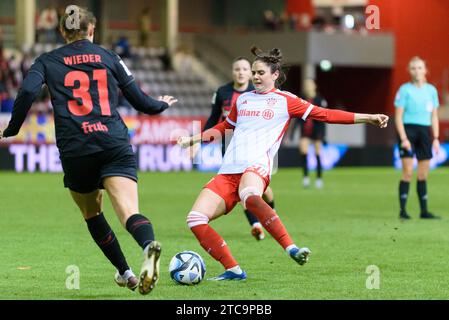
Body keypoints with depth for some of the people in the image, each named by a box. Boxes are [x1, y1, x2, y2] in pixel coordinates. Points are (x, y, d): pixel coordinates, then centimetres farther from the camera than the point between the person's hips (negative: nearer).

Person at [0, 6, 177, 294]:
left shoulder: (48, 62, 13)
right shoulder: (109, 58, 15)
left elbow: (27, 92, -6)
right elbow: (141, 102, 17)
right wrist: (163, 104, 38)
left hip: (74, 150, 0)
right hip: (115, 145, 0)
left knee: (92, 213, 24)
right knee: (129, 212, -15)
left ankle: (125, 273, 30)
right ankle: (149, 246, -47)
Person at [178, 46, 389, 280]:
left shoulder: (284, 101, 9)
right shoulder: (242, 99, 23)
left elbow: (324, 114, 6)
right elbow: (223, 127, 39)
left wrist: (368, 118, 0)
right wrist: (192, 139, 33)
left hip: (256, 166, -5)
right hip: (228, 171, 5)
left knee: (249, 196, -43)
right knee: (195, 219, -14)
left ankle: (291, 248, -40)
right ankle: (233, 270, -8)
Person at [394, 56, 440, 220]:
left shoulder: (431, 90, 11)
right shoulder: (405, 89, -3)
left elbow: (434, 116, 15)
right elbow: (398, 116, -5)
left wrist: (436, 138, 7)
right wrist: (403, 138, -14)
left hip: (424, 131, 5)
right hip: (408, 129, -5)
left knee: (423, 174, 5)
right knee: (408, 172, -9)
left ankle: (424, 210, 10)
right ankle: (402, 210, -5)